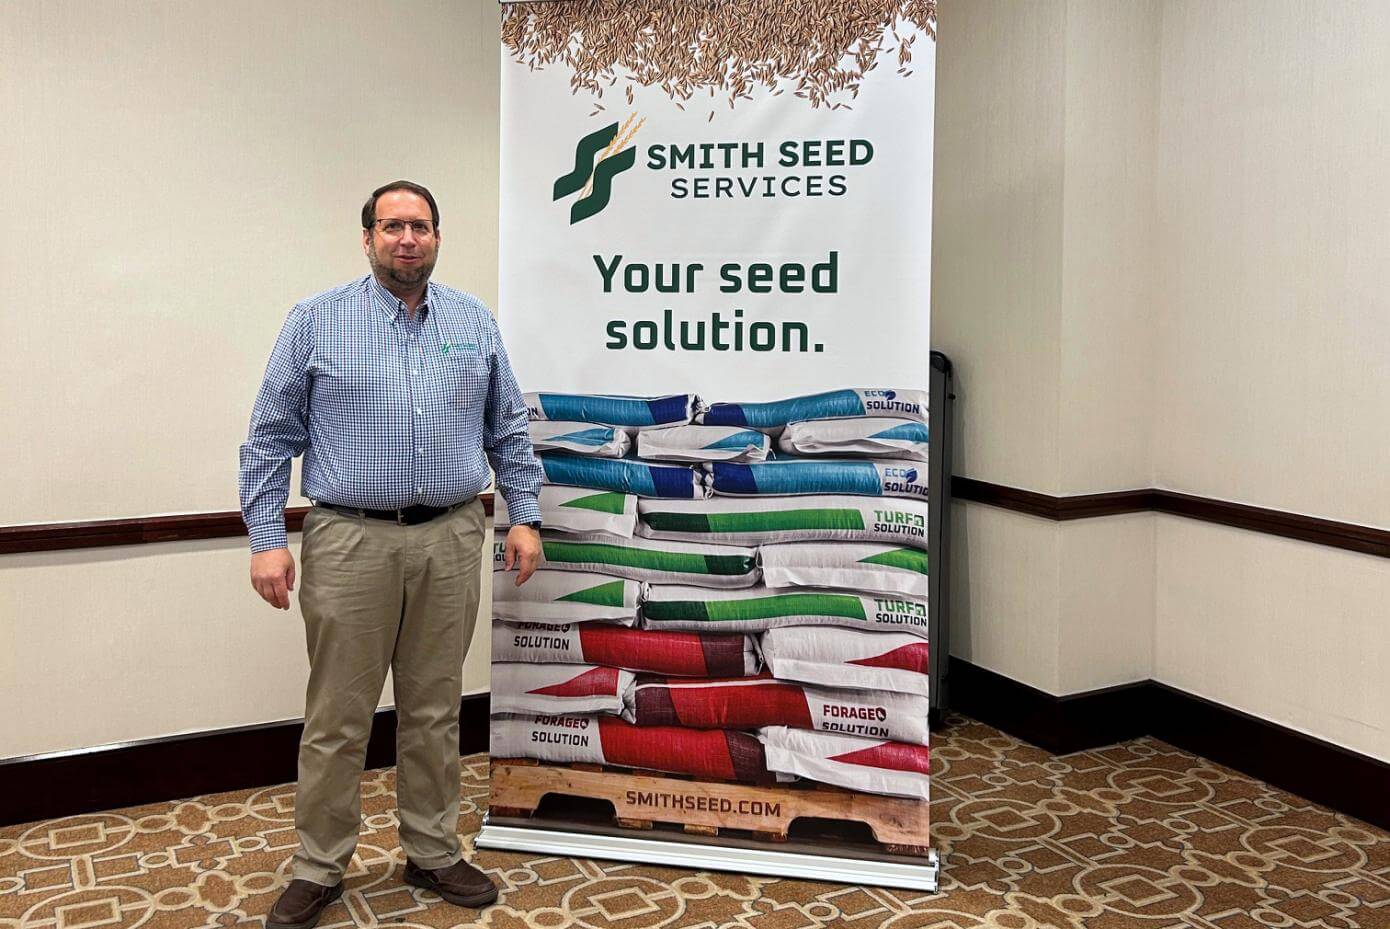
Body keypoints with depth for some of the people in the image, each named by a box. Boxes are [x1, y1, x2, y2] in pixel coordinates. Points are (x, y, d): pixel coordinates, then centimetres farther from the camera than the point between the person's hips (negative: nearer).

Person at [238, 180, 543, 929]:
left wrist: (525, 517, 6)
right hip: (351, 541, -2)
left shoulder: (474, 324, 9)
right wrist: (266, 538, -6)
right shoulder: (318, 321, 1)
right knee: (337, 719, 4)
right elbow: (271, 437, 0)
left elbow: (508, 431, 13)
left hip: (450, 542, 3)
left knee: (435, 712, 12)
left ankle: (432, 854, 26)